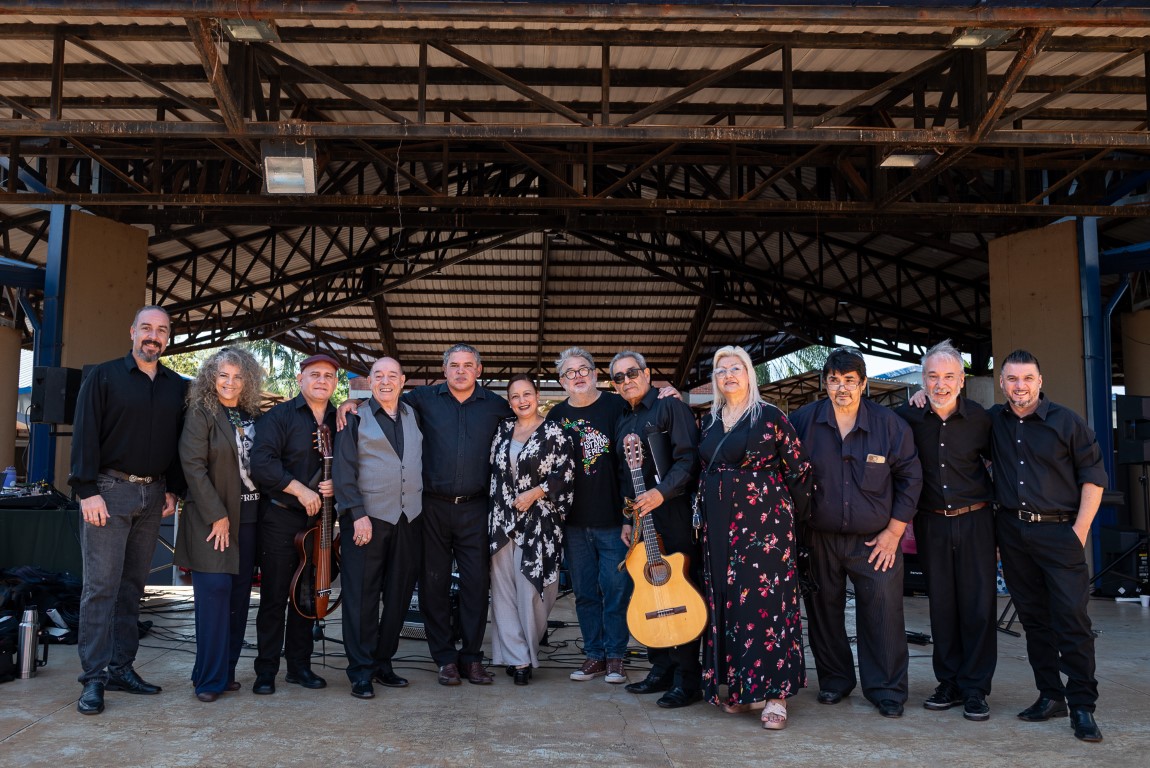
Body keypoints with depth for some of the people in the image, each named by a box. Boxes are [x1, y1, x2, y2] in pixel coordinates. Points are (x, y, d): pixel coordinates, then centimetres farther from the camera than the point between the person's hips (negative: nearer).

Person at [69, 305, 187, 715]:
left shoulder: (178, 387, 11)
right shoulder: (104, 377, 0)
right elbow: (85, 435, -6)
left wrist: (174, 489, 6)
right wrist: (88, 490, -13)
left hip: (153, 494, 4)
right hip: (109, 491, -4)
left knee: (132, 585, 9)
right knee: (101, 585, -5)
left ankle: (121, 667, 16)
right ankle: (94, 677, 0)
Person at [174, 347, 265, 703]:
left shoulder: (252, 416, 13)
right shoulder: (200, 413, -4)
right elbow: (193, 465, -11)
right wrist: (217, 515, -15)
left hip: (248, 517, 6)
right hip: (211, 516, -5)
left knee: (239, 594, 7)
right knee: (215, 591, -9)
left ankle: (227, 670, 16)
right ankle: (210, 678, -1)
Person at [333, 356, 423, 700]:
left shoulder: (413, 415, 14)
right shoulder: (355, 418, 1)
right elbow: (344, 471, -4)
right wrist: (357, 513, -14)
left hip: (408, 519, 4)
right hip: (367, 518, -4)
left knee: (399, 595, 9)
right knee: (362, 596, -1)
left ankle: (383, 663, 22)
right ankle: (361, 671, 8)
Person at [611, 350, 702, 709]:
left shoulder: (670, 407, -4)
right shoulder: (622, 423, 19)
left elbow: (688, 458, -13)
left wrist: (662, 492, -24)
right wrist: (626, 519, 16)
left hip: (673, 517, -7)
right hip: (640, 519, 8)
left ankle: (687, 679, 0)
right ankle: (661, 669, 20)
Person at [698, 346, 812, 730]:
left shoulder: (770, 416, -4)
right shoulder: (710, 421, 12)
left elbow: (800, 468, -2)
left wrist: (790, 513, 1)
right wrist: (704, 516, 12)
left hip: (764, 523, -5)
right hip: (720, 526, 6)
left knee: (766, 600, -6)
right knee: (727, 602, 6)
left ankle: (774, 694, -1)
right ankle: (739, 686, 17)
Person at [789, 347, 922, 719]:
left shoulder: (889, 424, -2)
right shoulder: (803, 420, -2)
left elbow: (910, 478, 3)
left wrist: (893, 531, -1)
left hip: (875, 540, -1)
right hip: (819, 538, 1)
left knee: (883, 614, -3)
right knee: (823, 612, 9)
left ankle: (887, 690, 12)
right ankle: (834, 680, 27)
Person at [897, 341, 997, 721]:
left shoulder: (979, 418, -5)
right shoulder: (908, 416, -5)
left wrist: (997, 499, 6)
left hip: (975, 520, -1)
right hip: (931, 523, 1)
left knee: (979, 604, -1)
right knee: (941, 604, 8)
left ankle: (975, 689, 9)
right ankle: (949, 683, 19)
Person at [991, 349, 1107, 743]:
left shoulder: (1066, 421, -2)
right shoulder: (993, 421, 8)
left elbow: (1093, 475, -1)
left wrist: (1080, 529, -8)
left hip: (1058, 531, -4)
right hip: (1012, 531, 4)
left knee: (1072, 620, -6)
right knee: (1033, 617, 10)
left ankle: (1082, 706, 0)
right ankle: (1050, 695, 19)